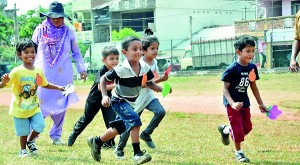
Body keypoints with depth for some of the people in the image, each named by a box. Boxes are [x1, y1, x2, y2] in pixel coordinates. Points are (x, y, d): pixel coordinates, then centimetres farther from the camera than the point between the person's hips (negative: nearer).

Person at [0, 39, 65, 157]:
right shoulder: (16, 72, -18)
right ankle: (23, 150, 32)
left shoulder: (38, 71, -2)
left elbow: (45, 85, 15)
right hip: (20, 108, -4)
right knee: (24, 132, 6)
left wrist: (58, 88, 7)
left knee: (39, 126, -8)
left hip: (34, 107, 4)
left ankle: (30, 140, 23)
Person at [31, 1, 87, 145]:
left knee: (61, 105, 1)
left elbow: (76, 53, 13)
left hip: (63, 75, 1)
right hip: (43, 74, -1)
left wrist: (82, 69, 7)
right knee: (39, 104, -5)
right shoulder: (40, 30, 4)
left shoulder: (68, 32, 6)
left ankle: (56, 135, 12)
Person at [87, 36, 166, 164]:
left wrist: (161, 89, -13)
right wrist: (104, 96, -25)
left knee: (119, 128, 18)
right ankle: (137, 153, -28)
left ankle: (96, 142, 41)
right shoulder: (121, 70, -25)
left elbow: (149, 83, 4)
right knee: (134, 119, -29)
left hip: (131, 103, 7)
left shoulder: (145, 67, -10)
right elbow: (103, 79, -14)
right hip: (119, 101, -7)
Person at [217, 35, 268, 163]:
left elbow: (253, 86, 10)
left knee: (247, 127, 14)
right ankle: (238, 152, 20)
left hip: (244, 102, 7)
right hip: (232, 103, -6)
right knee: (238, 129, -2)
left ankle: (225, 130, 39)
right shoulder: (232, 69, -21)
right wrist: (232, 103, -30)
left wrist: (260, 103, 14)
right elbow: (225, 88, -18)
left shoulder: (252, 68, -2)